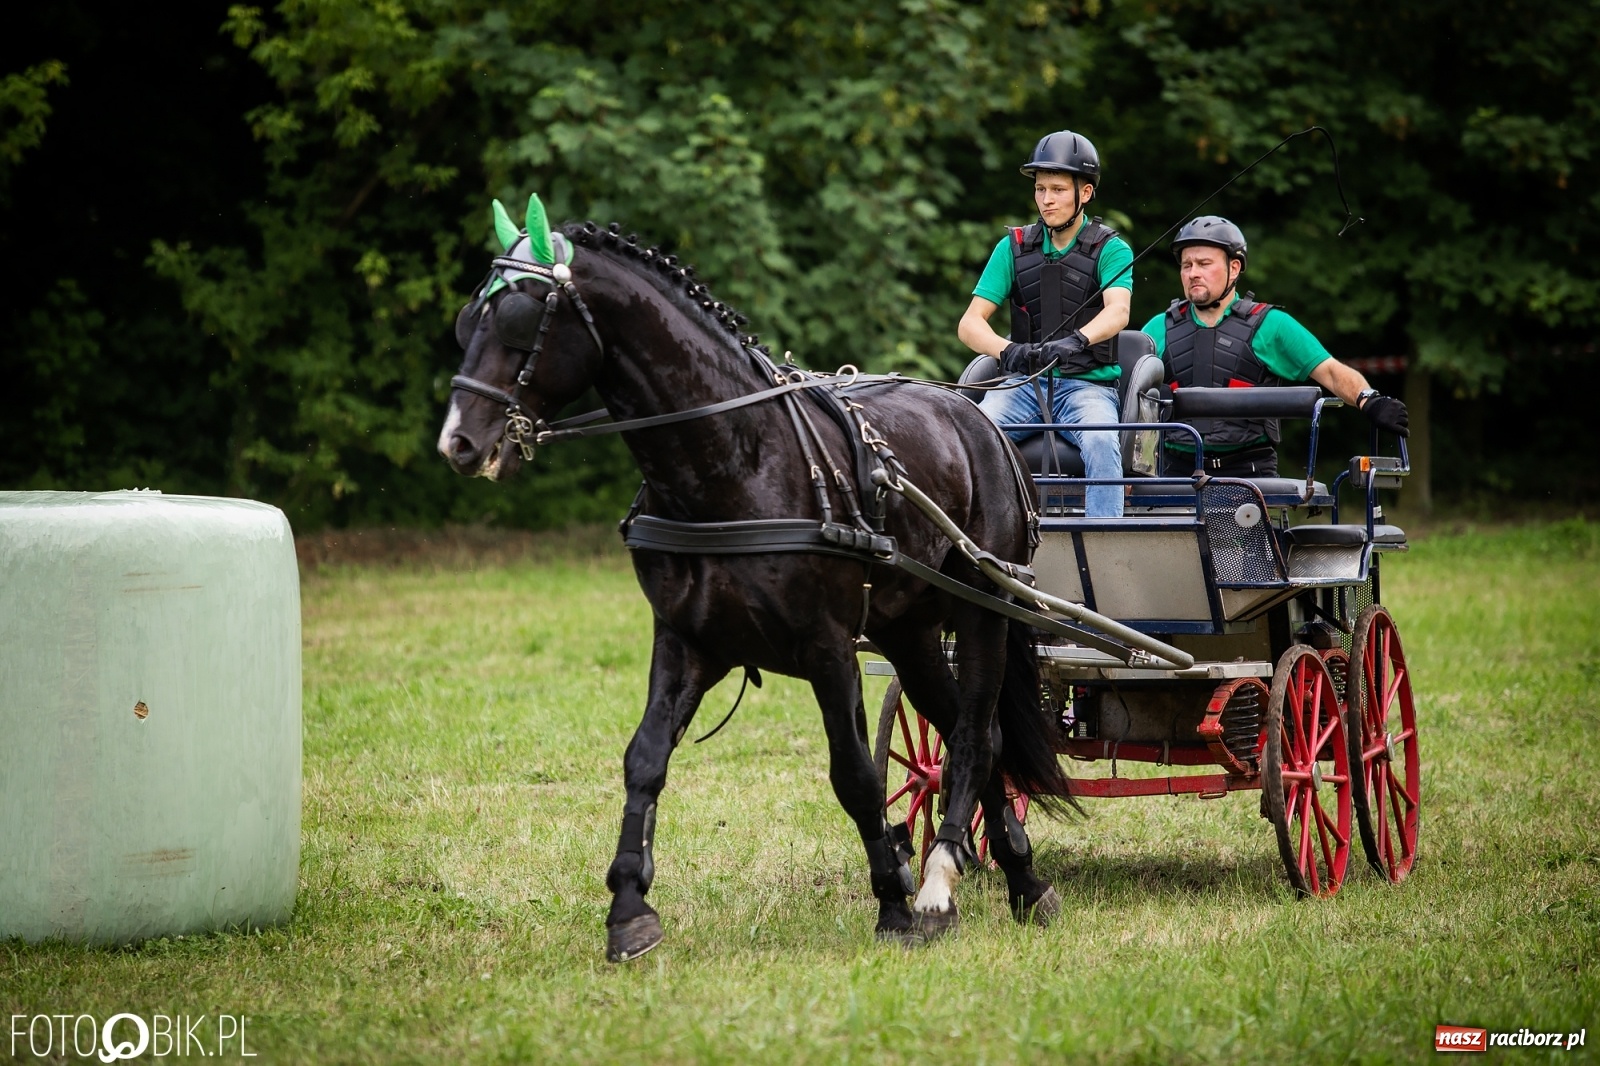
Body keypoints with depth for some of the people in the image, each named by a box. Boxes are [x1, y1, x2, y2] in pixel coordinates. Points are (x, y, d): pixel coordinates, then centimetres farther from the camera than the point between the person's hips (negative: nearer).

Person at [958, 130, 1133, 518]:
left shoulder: (1110, 249, 2)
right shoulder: (1015, 247, 10)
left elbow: (1117, 311, -18)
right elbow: (970, 323, 2)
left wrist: (1076, 341, -39)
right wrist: (1007, 350, -21)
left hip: (1087, 382, -2)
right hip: (1024, 382, 2)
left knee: (1101, 442, -34)